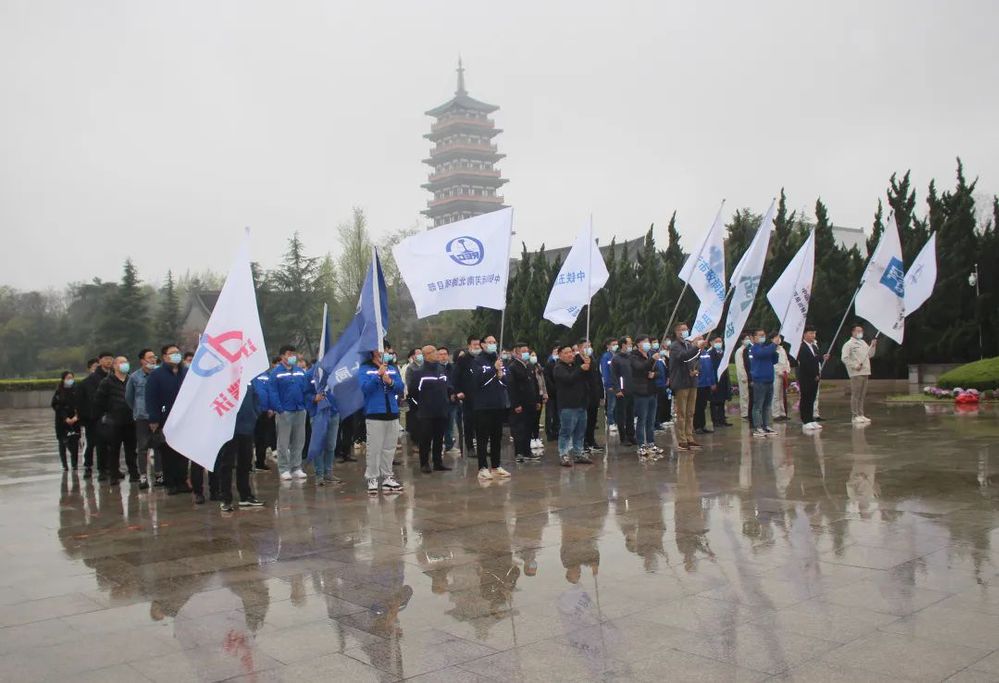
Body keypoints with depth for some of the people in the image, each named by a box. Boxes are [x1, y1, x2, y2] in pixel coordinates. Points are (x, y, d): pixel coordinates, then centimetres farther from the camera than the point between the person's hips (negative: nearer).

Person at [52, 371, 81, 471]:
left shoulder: (76, 391, 4)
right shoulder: (59, 392, 0)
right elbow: (56, 407, -5)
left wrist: (76, 417, -13)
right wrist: (66, 418, -14)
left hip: (75, 421, 1)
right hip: (62, 421, 0)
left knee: (75, 442, -4)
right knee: (63, 443, 3)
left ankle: (74, 465, 3)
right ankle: (64, 465, 10)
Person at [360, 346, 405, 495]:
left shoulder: (393, 369, 11)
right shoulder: (365, 369, 0)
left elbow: (401, 388, 5)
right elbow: (365, 388, -13)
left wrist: (390, 382, -13)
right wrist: (378, 375, -21)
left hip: (392, 414, 4)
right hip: (374, 414, -4)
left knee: (389, 448, 10)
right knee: (374, 448, -4)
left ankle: (387, 477, 19)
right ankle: (372, 479, 2)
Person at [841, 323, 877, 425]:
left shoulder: (863, 343, 19)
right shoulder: (849, 344, -7)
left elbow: (870, 355, 22)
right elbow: (844, 358, -14)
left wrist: (873, 346, 7)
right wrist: (854, 366, -18)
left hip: (865, 372, 8)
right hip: (856, 373, -8)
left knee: (862, 395, 11)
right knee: (855, 395, -7)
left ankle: (861, 415, 17)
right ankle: (855, 416, -5)